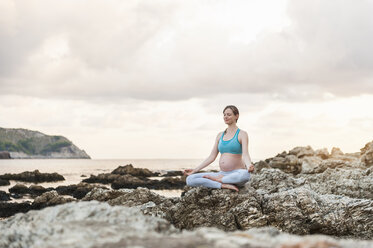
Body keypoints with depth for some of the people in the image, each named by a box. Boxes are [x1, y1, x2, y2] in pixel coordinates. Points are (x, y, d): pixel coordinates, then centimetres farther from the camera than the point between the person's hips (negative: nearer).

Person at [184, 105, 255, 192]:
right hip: (222, 174, 5)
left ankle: (218, 179, -17)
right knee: (190, 179, -14)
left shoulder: (242, 134, -2)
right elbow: (212, 157, 14)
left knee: (245, 175, -44)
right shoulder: (220, 135, 15)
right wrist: (195, 170, 8)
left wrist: (249, 166, -39)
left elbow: (245, 155, -16)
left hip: (236, 175, -5)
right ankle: (224, 185, -23)